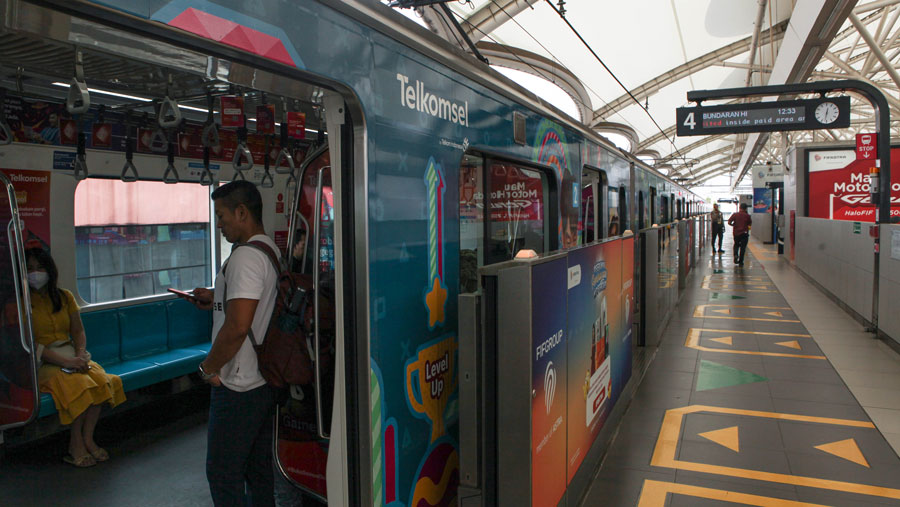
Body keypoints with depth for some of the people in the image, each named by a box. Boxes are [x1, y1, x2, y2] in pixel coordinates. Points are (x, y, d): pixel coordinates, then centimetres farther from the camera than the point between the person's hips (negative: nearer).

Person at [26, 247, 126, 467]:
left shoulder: (64, 297, 13)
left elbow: (78, 331, 12)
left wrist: (80, 355, -9)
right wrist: (65, 361, -22)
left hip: (70, 356, 5)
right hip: (43, 362, -4)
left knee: (101, 380, -26)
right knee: (79, 384, -32)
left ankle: (87, 439, -16)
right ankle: (75, 445, -17)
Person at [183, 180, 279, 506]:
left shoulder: (245, 257, -20)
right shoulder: (272, 251, 11)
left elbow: (238, 326, -27)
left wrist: (208, 367, -12)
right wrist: (217, 300, 15)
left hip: (237, 387, -9)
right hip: (266, 382, 9)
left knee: (223, 473, 3)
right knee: (258, 470, 19)